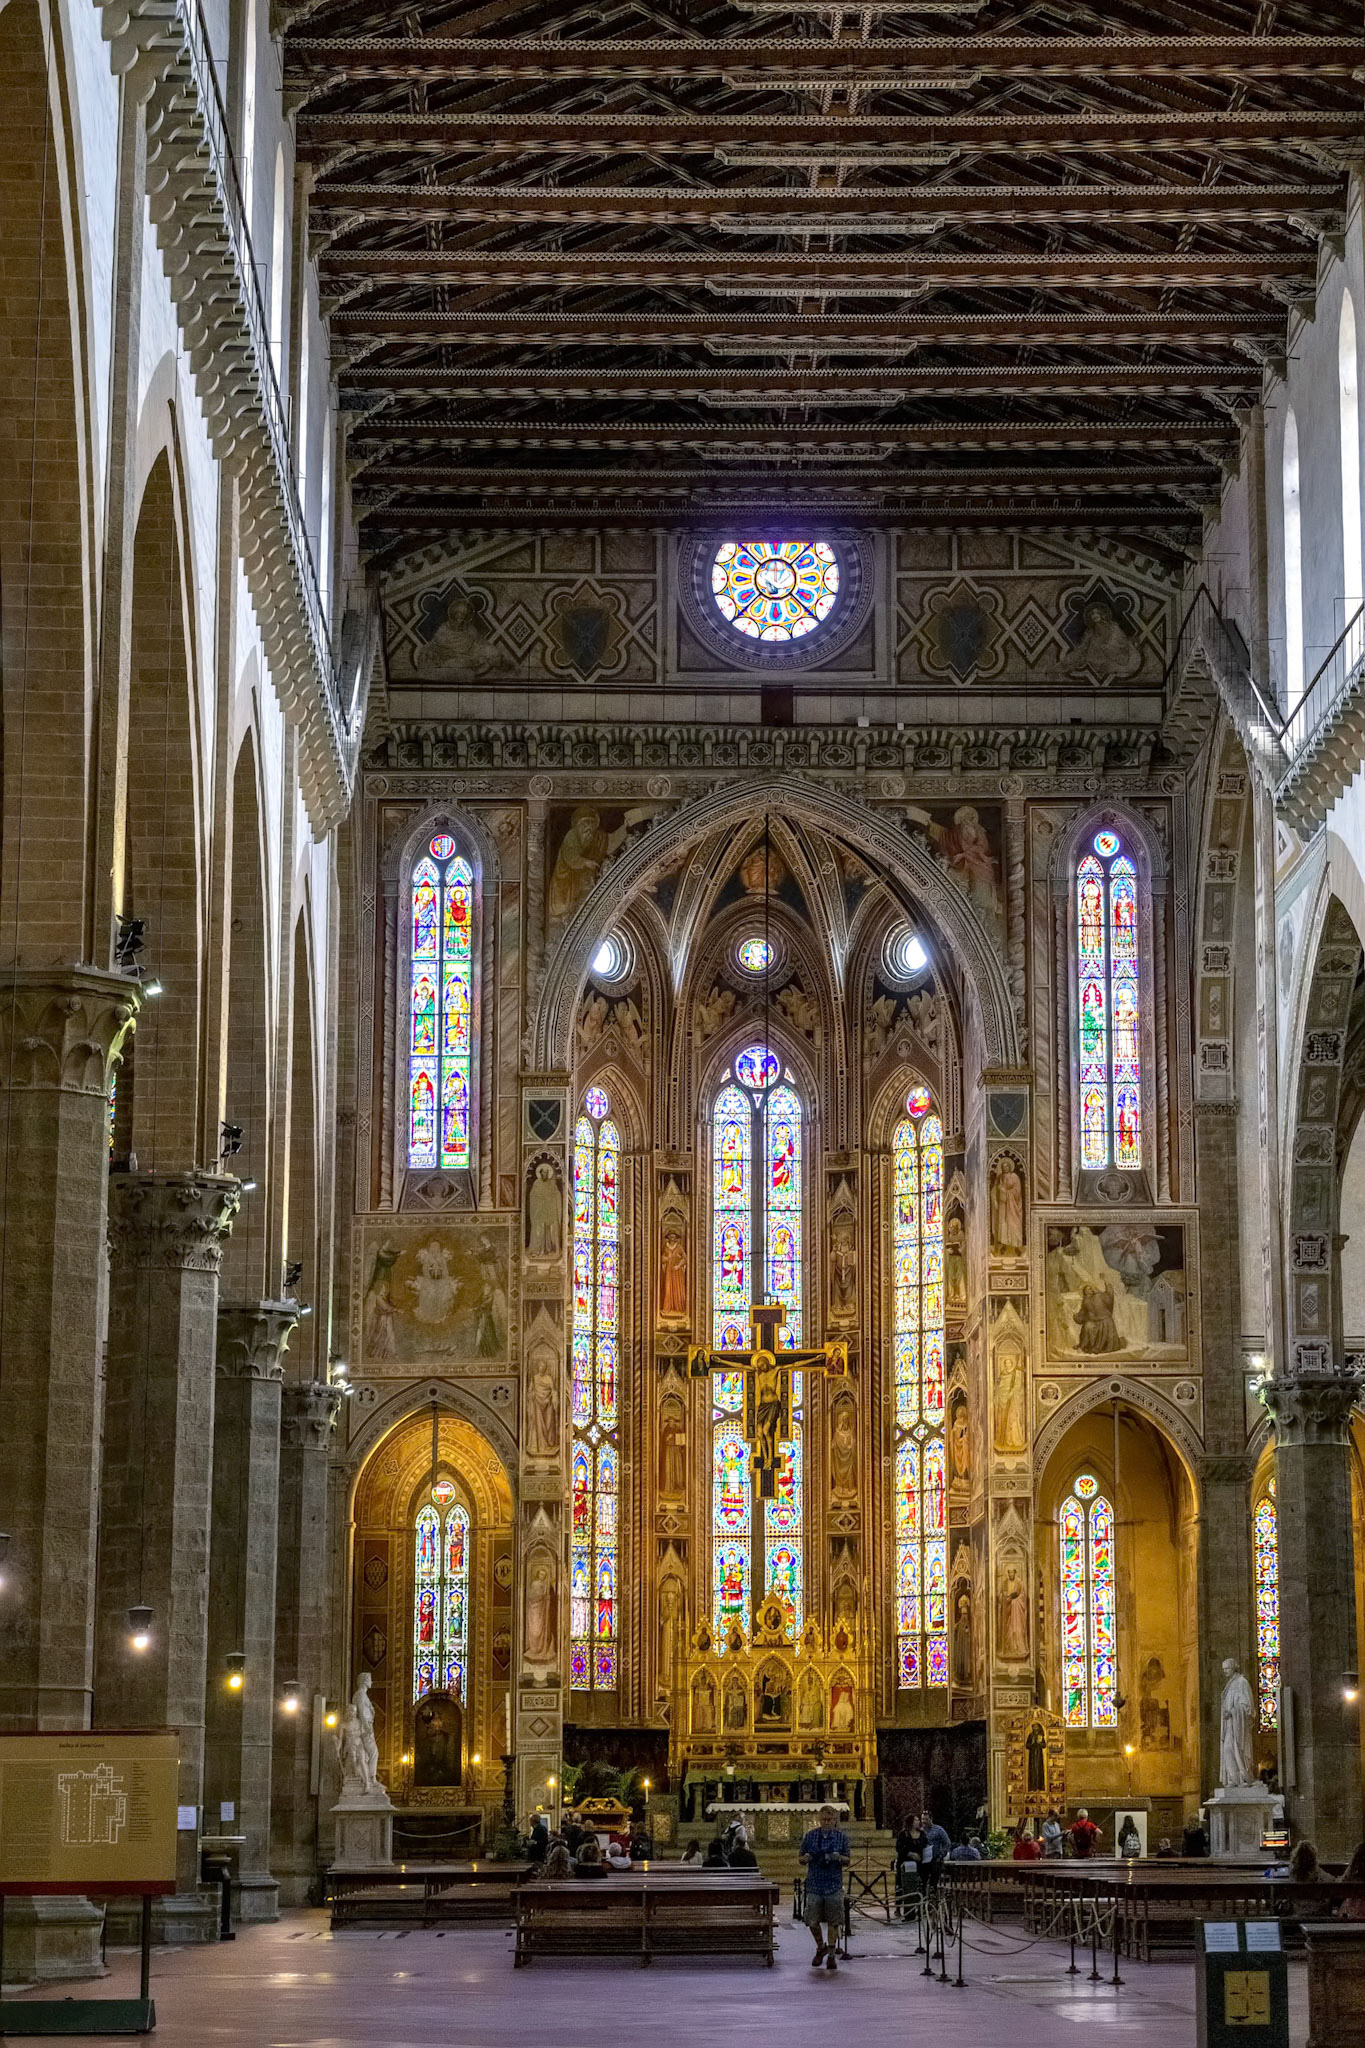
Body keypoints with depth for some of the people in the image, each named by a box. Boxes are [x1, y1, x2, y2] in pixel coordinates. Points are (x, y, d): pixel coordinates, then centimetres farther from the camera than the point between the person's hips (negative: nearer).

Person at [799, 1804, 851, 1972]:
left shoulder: (841, 1837, 4)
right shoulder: (810, 1836, 5)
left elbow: (848, 1861, 6)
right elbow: (802, 1861, 11)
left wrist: (839, 1858, -16)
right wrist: (806, 1858, -13)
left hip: (834, 1885, 0)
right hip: (814, 1885, 1)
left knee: (833, 1922, 1)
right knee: (812, 1922, -1)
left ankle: (831, 1955, 12)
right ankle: (821, 1947, 25)